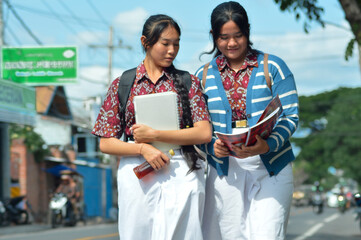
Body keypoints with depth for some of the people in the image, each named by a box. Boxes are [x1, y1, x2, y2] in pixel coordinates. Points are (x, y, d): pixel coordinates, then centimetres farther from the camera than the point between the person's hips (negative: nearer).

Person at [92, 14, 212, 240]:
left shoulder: (188, 83, 8)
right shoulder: (122, 85, 8)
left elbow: (204, 133, -3)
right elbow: (106, 144, 5)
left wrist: (154, 134, -10)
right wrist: (143, 148, -12)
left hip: (182, 174, 0)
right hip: (137, 176, 0)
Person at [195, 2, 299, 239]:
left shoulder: (273, 67, 3)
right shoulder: (204, 76, 10)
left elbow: (291, 117, -3)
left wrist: (267, 146, -21)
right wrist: (212, 146, -13)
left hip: (270, 168, -2)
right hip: (225, 171, 2)